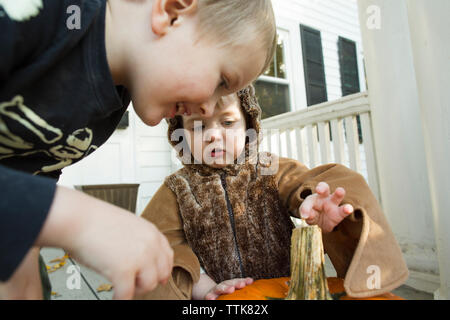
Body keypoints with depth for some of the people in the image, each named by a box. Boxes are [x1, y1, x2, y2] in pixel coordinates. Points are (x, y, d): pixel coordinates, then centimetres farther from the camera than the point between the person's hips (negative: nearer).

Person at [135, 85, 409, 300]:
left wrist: (316, 206, -38)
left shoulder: (271, 171, 0)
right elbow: (161, 246, -9)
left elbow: (302, 182, -16)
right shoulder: (176, 191, 0)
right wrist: (201, 287, -21)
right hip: (224, 297, 0)